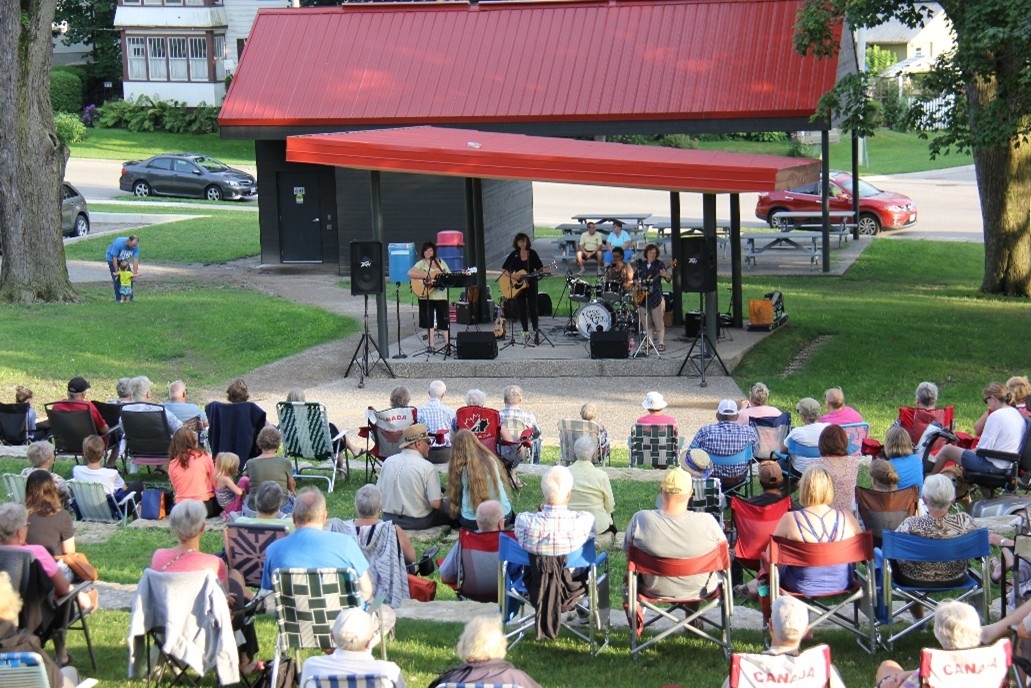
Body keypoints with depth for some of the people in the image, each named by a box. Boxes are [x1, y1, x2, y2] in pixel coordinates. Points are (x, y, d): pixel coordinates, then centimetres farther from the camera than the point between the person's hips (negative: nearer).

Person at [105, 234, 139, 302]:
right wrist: (116, 272, -29)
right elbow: (114, 258, -32)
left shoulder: (136, 246, -24)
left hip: (123, 259, 5)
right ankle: (118, 298, -7)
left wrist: (135, 273, -32)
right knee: (117, 279, -14)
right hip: (112, 258, -5)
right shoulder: (119, 243, -38)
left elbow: (135, 259, -24)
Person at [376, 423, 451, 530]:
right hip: (418, 522, -6)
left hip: (389, 518, 6)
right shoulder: (427, 467, -16)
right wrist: (442, 501, 5)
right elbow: (436, 504, -18)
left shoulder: (388, 461, -1)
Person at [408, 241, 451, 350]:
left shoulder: (441, 263, 12)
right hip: (426, 296, -2)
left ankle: (448, 342, 5)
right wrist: (426, 277, -20)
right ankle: (431, 343, 7)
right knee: (429, 320, 2)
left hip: (441, 295, 2)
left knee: (444, 319, 2)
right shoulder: (421, 264, 0)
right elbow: (410, 273, -15)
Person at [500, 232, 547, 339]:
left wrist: (543, 271, -20)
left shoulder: (532, 253, -1)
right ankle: (525, 331, 13)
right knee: (521, 309, 5)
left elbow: (540, 267, 2)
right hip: (518, 286, 2)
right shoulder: (514, 255, 1)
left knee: (532, 308, -6)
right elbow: (503, 269, -1)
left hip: (531, 284, -2)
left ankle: (536, 331, -3)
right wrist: (512, 276, -16)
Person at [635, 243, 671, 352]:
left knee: (658, 323, -6)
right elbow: (636, 277, 23)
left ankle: (661, 343, -3)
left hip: (656, 296, -4)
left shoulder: (659, 264, 0)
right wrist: (638, 284, 3)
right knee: (646, 322, 8)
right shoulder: (641, 265, 11)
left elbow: (669, 279, -7)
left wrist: (667, 276, -30)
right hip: (643, 297, 4)